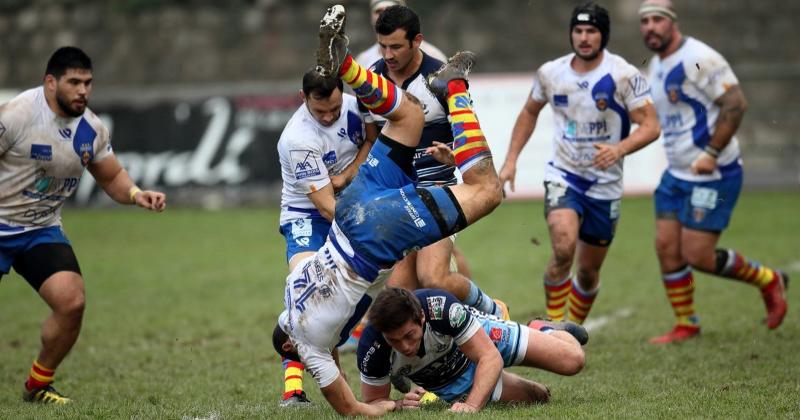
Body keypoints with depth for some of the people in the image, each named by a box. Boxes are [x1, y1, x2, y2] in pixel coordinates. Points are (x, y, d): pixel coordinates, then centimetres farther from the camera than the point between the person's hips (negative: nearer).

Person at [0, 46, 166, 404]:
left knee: (72, 303, -14)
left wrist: (135, 194, -8)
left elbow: (111, 176, 13)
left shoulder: (91, 129, 1)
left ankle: (38, 386, 7)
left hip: (42, 230, 5)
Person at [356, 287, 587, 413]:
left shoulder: (440, 307, -42)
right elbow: (373, 402, -21)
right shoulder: (371, 347, -37)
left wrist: (472, 405, -52)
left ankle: (547, 331, 31)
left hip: (480, 335, -2)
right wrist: (401, 404, -43)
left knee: (572, 360, -6)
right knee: (538, 397, 11)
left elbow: (490, 357, -37)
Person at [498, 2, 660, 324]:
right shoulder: (550, 73, -2)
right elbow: (529, 113, 17)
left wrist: (619, 149, -33)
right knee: (564, 249, -25)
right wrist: (511, 160, 10)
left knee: (589, 271, 10)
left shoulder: (623, 75, -12)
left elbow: (650, 126, -15)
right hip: (563, 176, 0)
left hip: (605, 185, 0)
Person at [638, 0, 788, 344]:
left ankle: (768, 280, 14)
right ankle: (686, 325, 18)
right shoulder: (656, 65, 12)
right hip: (678, 174, 9)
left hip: (713, 174, -9)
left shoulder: (698, 59, -18)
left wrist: (711, 153, -24)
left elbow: (735, 103, -22)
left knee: (698, 256, -9)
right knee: (666, 248, 3)